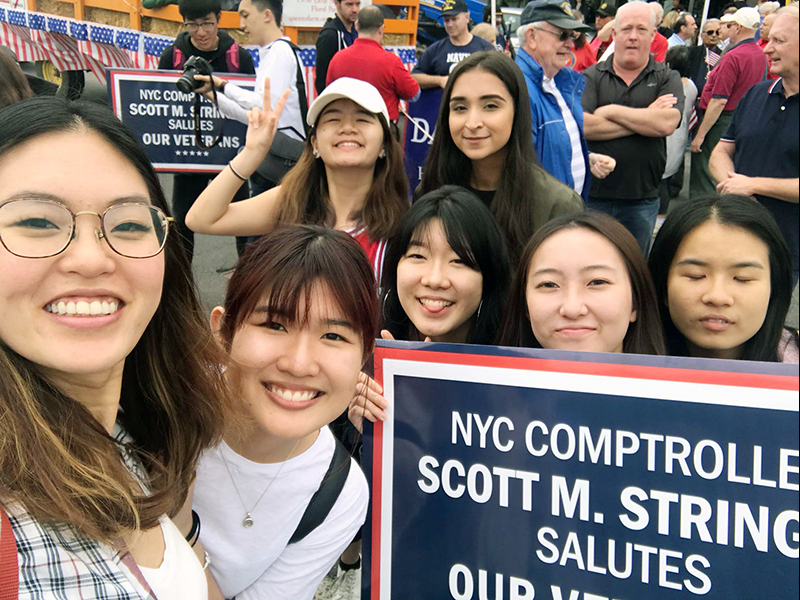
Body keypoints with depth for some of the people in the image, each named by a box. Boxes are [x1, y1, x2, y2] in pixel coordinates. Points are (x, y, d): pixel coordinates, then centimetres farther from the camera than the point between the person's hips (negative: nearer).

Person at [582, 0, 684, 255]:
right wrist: (646, 118, -12)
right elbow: (581, 126, -16)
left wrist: (610, 111, -11)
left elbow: (667, 123, -16)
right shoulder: (591, 77, 1)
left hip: (642, 201, 1)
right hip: (593, 196, 0)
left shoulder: (667, 79, 4)